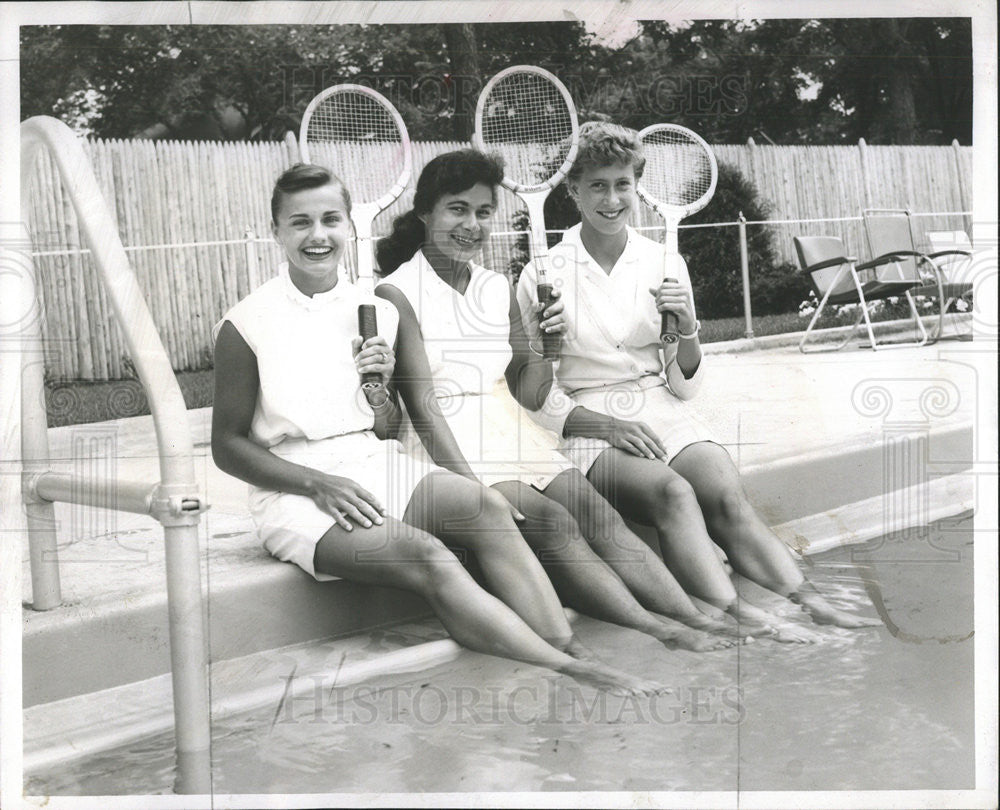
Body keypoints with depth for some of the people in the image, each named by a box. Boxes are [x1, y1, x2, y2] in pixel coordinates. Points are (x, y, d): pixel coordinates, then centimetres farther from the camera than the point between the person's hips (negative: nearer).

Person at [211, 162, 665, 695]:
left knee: (485, 508, -23)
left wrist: (379, 390, -8)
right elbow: (228, 447, -4)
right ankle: (568, 676, -32)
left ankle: (566, 648, -31)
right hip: (295, 490, -5)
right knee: (426, 557, -29)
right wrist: (319, 484, -15)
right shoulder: (246, 326, -5)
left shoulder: (376, 312, 9)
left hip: (372, 466, 5)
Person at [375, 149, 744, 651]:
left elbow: (526, 395, 15)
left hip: (508, 428, 6)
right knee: (550, 520, -27)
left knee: (598, 512, -18)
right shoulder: (397, 293, -6)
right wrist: (475, 488, -23)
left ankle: (699, 620, -28)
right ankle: (657, 629, -31)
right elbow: (421, 401, -14)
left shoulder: (497, 288, 13)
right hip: (446, 440, -6)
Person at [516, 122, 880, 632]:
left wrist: (686, 329, -10)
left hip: (662, 413, 3)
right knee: (672, 492, -33)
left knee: (728, 497, -27)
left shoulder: (663, 264, 9)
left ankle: (811, 605, -39)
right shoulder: (543, 276, 0)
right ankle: (739, 620, -47)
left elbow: (685, 386, 10)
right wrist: (605, 425, -15)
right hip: (587, 427, -3)